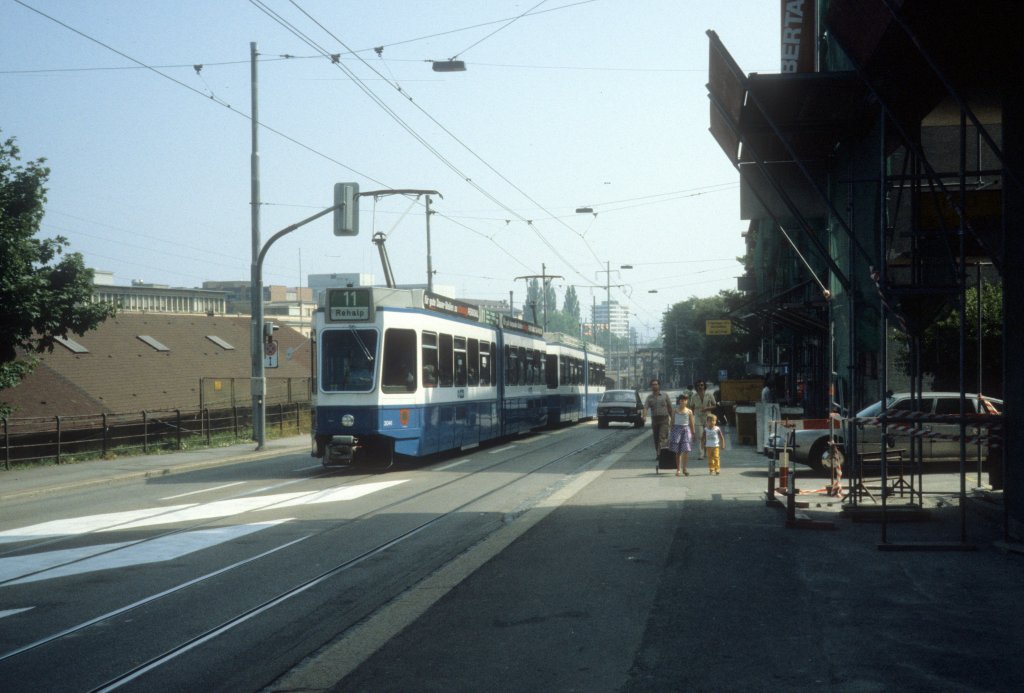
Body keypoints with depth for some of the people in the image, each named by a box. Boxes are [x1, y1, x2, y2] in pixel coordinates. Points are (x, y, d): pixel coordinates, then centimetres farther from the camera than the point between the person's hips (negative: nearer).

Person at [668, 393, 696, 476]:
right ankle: (678, 469, 10)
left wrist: (693, 433, 5)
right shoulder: (675, 410, 4)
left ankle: (684, 469, 1)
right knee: (678, 451, 2)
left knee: (686, 450, -9)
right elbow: (672, 422, 7)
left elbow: (691, 423, 7)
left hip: (686, 430, 0)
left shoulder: (689, 411, 4)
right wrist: (671, 432, 4)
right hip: (677, 429, 0)